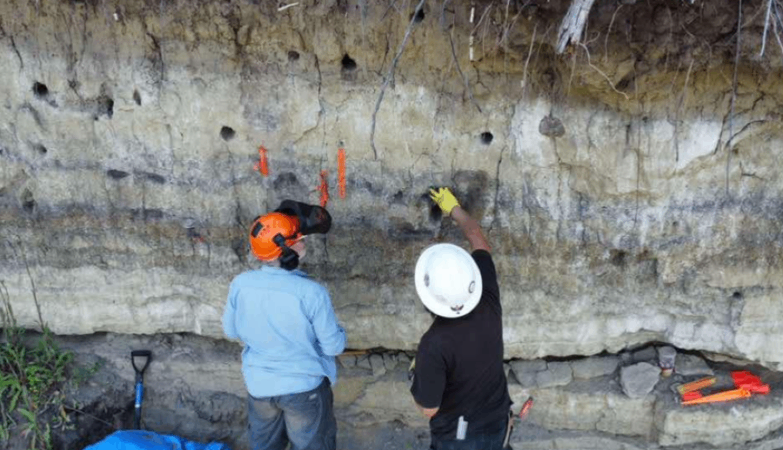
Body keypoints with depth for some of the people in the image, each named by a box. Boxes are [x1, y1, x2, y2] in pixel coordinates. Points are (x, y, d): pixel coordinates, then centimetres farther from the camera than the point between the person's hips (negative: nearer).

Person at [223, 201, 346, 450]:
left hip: (259, 385, 4)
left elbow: (231, 331, 2)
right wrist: (337, 330, 4)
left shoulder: (240, 284, -14)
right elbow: (334, 346, -16)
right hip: (304, 387, -4)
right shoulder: (312, 292, -27)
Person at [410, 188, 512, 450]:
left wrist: (418, 373, -2)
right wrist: (454, 209, 12)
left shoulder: (435, 344, -34)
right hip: (497, 425, 5)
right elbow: (479, 241, -2)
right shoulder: (489, 302, -19)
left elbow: (428, 408, -20)